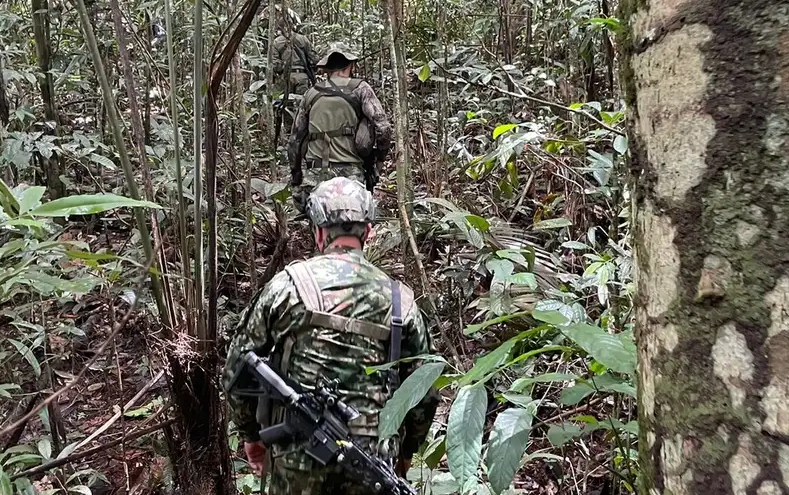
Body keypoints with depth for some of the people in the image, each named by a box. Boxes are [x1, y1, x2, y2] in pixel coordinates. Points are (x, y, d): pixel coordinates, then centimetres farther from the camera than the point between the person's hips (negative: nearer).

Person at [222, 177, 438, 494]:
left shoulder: (287, 286, -4)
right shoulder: (400, 300, 0)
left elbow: (238, 367, 1)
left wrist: (251, 435, 16)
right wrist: (405, 451, 22)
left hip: (298, 457, -1)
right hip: (372, 460, 1)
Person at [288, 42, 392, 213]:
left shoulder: (311, 93, 15)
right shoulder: (360, 89, 4)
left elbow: (294, 140, 17)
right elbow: (383, 128, -7)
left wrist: (296, 180, 24)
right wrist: (380, 156, 11)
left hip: (314, 176, 3)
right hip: (350, 173, -3)